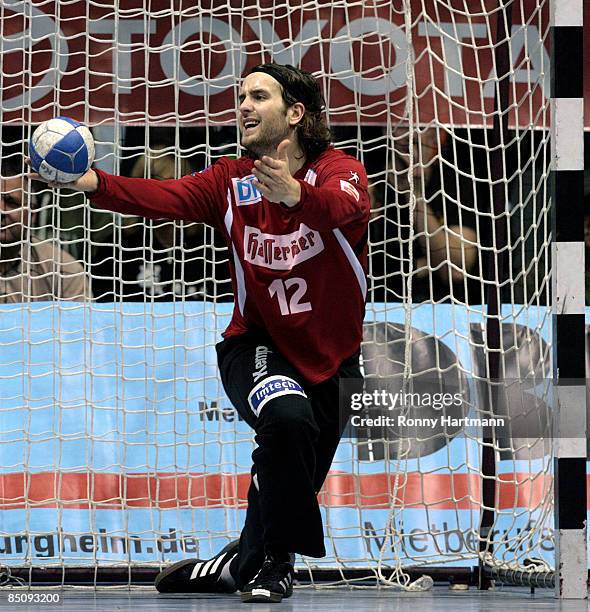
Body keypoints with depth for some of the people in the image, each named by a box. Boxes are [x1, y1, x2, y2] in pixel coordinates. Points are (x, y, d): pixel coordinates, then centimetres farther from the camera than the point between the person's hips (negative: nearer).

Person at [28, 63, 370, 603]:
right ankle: (273, 563, -15)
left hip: (333, 357, 1)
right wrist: (93, 183, -41)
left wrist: (295, 194, -59)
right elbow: (165, 197, -23)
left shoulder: (340, 171, -13)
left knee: (294, 483, 9)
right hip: (258, 346, -1)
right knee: (287, 420, -31)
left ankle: (245, 564, 37)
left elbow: (343, 207, -37)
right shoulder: (231, 182, -6)